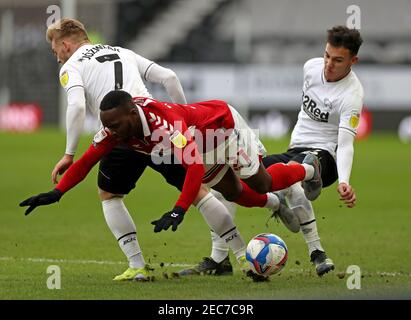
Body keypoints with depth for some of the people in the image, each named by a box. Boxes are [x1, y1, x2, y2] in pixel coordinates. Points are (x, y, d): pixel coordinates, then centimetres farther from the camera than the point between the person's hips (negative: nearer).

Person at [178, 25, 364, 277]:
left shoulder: (351, 94, -19)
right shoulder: (312, 66, 2)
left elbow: (345, 144, -30)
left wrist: (344, 182, -45)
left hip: (324, 155, -8)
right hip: (295, 151, 8)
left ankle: (317, 253, -34)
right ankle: (219, 259, 1)